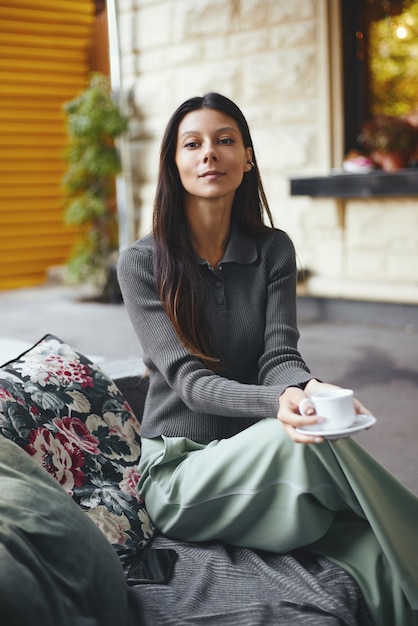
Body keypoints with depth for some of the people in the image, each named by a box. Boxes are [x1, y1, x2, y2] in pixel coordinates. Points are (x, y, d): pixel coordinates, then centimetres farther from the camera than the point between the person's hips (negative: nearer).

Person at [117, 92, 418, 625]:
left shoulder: (273, 250, 6)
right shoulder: (142, 262, -5)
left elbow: (278, 355, -5)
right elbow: (187, 379, -14)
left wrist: (307, 387, -31)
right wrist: (278, 402, -35)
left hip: (255, 461, 3)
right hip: (180, 472, -2)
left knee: (375, 559, -30)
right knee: (297, 439, -34)